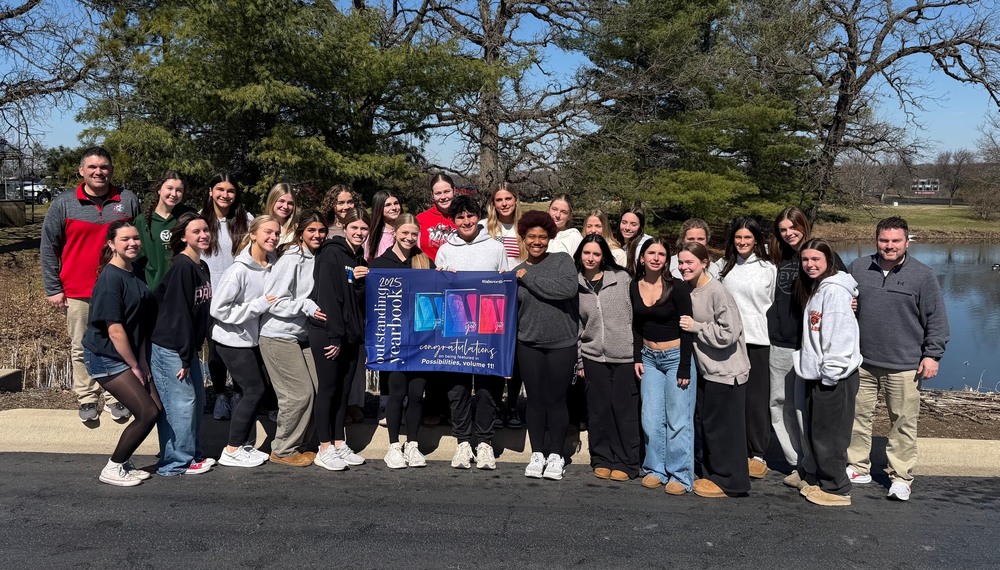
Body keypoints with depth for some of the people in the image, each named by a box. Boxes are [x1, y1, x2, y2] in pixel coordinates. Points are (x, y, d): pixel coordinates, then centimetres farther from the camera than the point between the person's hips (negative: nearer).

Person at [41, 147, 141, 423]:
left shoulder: (128, 201, 2)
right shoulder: (63, 204, 0)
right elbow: (49, 248, 3)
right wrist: (53, 288, -1)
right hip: (78, 293, 0)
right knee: (81, 349, 9)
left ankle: (115, 398, 21)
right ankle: (87, 399, 21)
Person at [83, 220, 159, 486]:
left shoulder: (134, 274, 8)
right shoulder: (110, 277, -18)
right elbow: (114, 330, -21)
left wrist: (141, 363, 5)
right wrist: (134, 366, -14)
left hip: (129, 354, 8)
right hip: (107, 357, -8)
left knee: (155, 409, 5)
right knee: (147, 412, -8)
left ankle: (123, 462, 22)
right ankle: (112, 469, 10)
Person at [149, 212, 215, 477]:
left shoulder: (202, 267, 10)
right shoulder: (181, 266, -17)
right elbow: (178, 312, -20)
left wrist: (192, 353, 13)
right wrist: (184, 357, -19)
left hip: (188, 348, 9)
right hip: (169, 348, -9)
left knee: (197, 399, 15)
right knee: (181, 402, -2)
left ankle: (192, 454, 29)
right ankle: (176, 463, 11)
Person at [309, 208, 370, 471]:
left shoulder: (360, 260, 14)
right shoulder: (332, 253, -9)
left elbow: (361, 300, 10)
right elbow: (327, 295, -17)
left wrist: (361, 281, -10)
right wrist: (334, 336, -19)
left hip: (350, 334, 7)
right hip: (326, 333, -7)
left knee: (344, 390, 10)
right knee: (328, 388, -2)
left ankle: (339, 444, 19)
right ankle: (325, 449, 6)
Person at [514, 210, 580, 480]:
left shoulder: (562, 261, -1)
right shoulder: (516, 273, 7)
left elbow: (568, 288, -20)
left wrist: (529, 278, -13)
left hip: (562, 344, -2)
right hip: (529, 345, 2)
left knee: (556, 399, 4)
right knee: (535, 400, 7)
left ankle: (556, 455, 17)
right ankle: (537, 454, 20)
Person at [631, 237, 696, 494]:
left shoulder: (677, 287, -11)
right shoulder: (634, 287, 3)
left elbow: (686, 328, -11)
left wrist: (685, 367, -14)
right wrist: (637, 358, 5)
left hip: (676, 356, -4)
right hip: (649, 358, 5)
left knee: (678, 420, -1)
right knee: (651, 419, 6)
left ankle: (680, 476, 10)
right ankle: (655, 469, 20)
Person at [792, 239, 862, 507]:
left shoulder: (835, 291, -16)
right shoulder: (814, 289, 14)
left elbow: (839, 335, -21)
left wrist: (829, 373, -19)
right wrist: (812, 370, 15)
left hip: (834, 377, -9)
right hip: (818, 375, 9)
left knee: (828, 434, 1)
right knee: (815, 432, 18)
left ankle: (836, 490, 12)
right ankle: (811, 477, 30)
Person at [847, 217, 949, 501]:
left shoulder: (923, 275, -3)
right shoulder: (858, 268, 4)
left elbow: (936, 319, 0)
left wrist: (932, 354, -3)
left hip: (904, 366, -3)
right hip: (862, 361, 3)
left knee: (903, 422, 4)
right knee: (858, 415, 10)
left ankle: (901, 477, 17)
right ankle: (858, 468, 25)